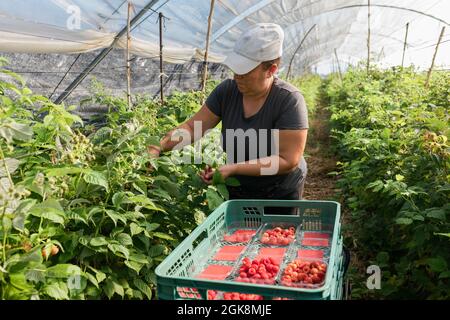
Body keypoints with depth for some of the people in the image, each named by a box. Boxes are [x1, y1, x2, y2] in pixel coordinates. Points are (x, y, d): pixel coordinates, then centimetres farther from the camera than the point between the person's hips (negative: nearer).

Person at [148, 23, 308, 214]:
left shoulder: (289, 101, -22)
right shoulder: (227, 91, -9)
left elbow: (287, 161, -24)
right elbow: (192, 127, -5)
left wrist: (234, 168, -29)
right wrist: (159, 146, -21)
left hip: (280, 197, -4)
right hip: (236, 191, 4)